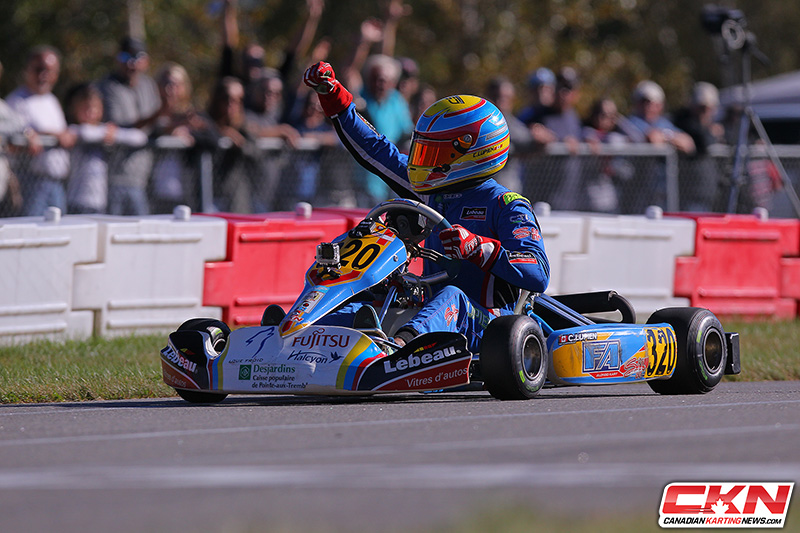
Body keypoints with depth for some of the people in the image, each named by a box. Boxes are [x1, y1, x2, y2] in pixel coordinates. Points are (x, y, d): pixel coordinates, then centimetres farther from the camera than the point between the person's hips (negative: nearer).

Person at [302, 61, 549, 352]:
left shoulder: (505, 206, -2)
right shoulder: (436, 196, 19)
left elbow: (538, 276, -15)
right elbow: (375, 152, 25)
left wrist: (477, 247, -27)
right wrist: (333, 95, 21)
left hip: (483, 330, -7)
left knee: (451, 298, -39)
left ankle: (399, 344, -70)